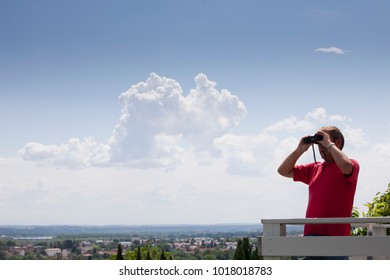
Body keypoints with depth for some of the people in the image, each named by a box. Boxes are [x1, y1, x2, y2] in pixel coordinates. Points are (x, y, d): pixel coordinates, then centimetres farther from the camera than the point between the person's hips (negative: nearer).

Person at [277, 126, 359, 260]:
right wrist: (300, 150, 10)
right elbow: (284, 171, 23)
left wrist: (329, 144, -10)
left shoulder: (351, 165, 1)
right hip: (311, 233, 6)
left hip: (336, 235, -6)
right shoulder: (314, 168, 19)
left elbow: (346, 167, -24)